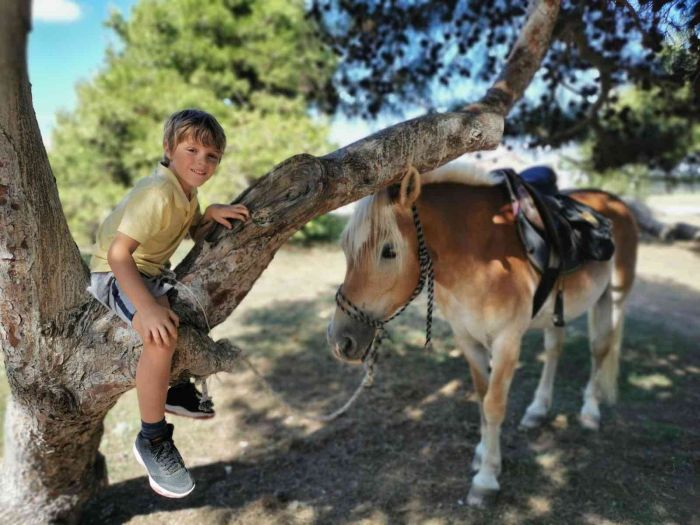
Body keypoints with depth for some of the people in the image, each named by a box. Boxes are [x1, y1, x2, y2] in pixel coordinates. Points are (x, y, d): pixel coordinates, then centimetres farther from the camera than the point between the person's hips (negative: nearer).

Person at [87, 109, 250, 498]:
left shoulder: (187, 191, 3)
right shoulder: (158, 194, -27)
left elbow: (196, 233, 14)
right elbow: (118, 253, -32)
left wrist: (213, 214, -8)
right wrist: (147, 308, -41)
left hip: (152, 271, 10)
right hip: (116, 274, -10)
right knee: (163, 335, -34)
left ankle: (178, 389, 35)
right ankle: (152, 439, -15)